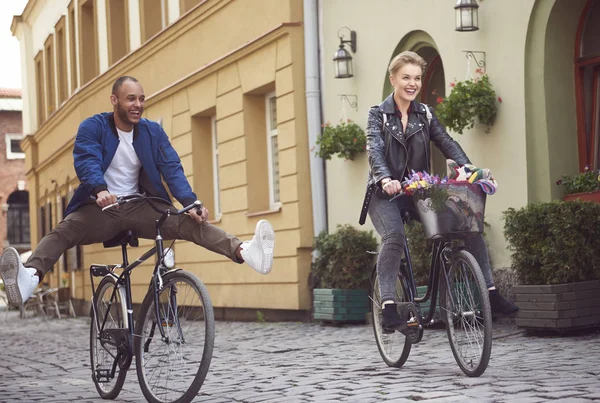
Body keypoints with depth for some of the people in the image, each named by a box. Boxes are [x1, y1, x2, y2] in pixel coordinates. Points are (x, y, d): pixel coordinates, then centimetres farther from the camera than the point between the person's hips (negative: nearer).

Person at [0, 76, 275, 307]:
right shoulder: (92, 127, -5)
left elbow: (172, 170, -6)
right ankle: (29, 279, -56)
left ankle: (245, 252, -39)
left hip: (140, 208, 2)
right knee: (63, 231, -31)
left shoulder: (153, 132, 4)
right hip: (102, 209, -2)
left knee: (190, 224, -22)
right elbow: (87, 162, -22)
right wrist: (100, 191, -44)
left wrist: (191, 202, -24)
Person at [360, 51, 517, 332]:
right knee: (394, 237, -34)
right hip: (386, 194, -4)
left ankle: (490, 292, -8)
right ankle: (389, 307, -35)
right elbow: (375, 151, -16)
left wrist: (469, 170, -20)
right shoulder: (378, 115, 0)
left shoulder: (425, 115, 12)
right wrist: (385, 179, -37)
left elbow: (447, 144, -1)